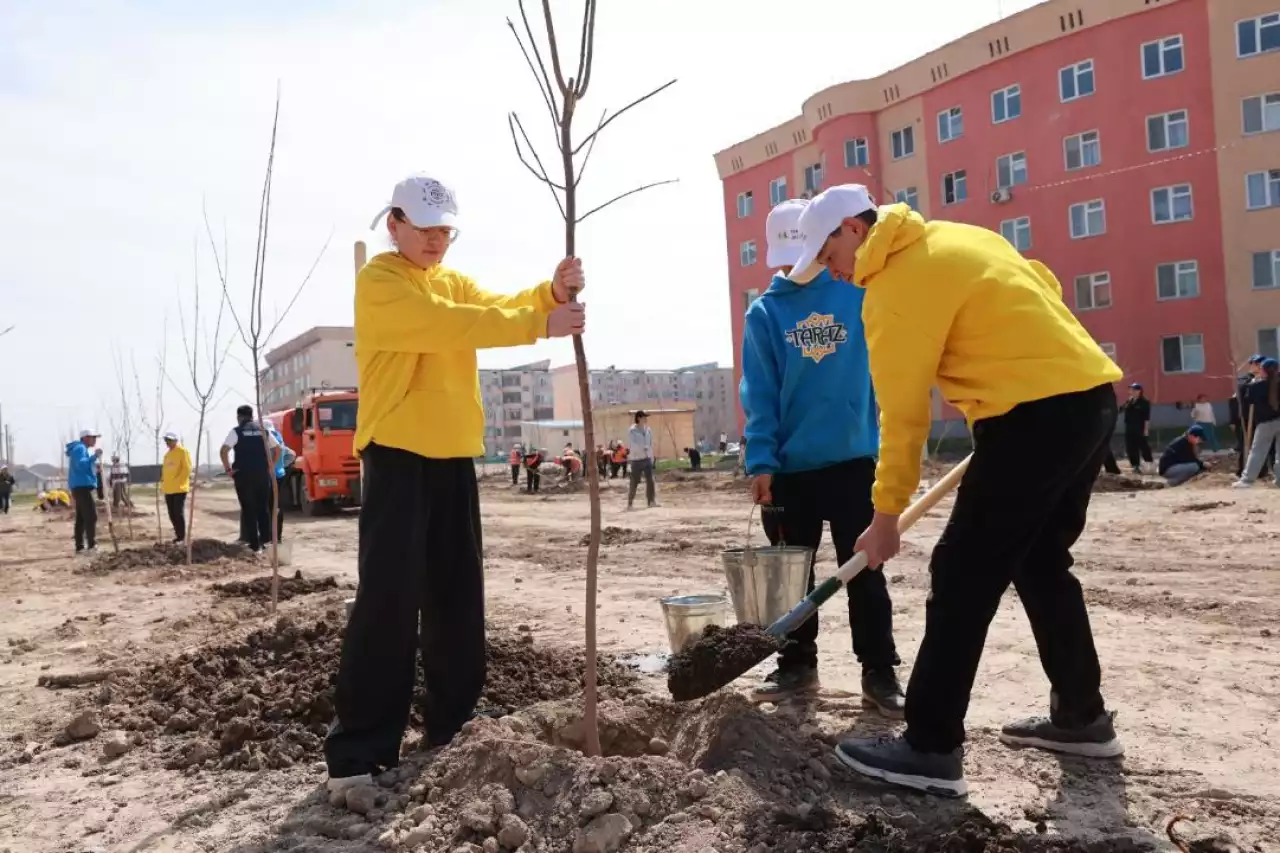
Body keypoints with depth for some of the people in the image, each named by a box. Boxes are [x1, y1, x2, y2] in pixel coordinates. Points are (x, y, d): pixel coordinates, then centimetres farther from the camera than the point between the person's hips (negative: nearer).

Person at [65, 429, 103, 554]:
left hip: (80, 486, 11)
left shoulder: (82, 449, 24)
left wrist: (94, 466, 15)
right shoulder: (80, 448, -9)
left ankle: (80, 547, 10)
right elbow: (81, 465, -25)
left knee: (81, 518, 9)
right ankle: (91, 545, -17)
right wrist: (95, 456, -27)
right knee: (91, 515, -14)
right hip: (82, 486, -11)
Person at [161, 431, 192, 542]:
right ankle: (178, 535, 17)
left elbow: (187, 469, -12)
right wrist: (163, 483, 12)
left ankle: (182, 537, -3)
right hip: (168, 489, 8)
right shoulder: (167, 454, 19)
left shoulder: (183, 452, -4)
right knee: (172, 514, 8)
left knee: (179, 513, -8)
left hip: (179, 489, -8)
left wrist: (179, 482, -17)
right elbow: (164, 470, 25)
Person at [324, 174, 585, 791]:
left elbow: (498, 309, 1)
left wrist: (553, 292, -19)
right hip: (398, 453, -7)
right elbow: (446, 325, -22)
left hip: (453, 455, 7)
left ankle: (452, 724, 24)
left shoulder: (454, 281, 18)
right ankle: (358, 749, -2)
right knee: (389, 598, -10)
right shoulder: (379, 280, -7)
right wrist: (540, 326, -24)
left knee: (457, 594, 11)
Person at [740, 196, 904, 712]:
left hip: (853, 458, -1)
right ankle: (797, 665, 26)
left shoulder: (860, 291, 1)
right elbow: (758, 393, -3)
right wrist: (761, 460, -11)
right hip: (789, 466, 2)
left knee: (864, 571, 4)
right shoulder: (763, 312, 2)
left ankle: (880, 673, 15)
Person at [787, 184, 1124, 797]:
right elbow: (1045, 289, 24)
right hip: (1091, 393, 10)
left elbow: (902, 412, -9)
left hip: (1038, 413, -10)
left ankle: (931, 749, -3)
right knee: (1040, 563, 19)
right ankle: (1082, 716, 28)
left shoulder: (894, 287, -10)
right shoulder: (958, 238, 17)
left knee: (962, 576, -7)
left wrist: (886, 513, -2)